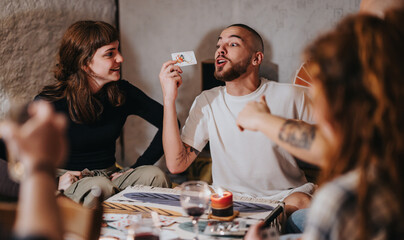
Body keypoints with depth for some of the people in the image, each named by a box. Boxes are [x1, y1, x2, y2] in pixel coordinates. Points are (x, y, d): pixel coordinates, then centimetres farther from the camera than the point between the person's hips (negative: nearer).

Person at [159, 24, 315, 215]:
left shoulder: (291, 97, -2)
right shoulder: (206, 102, 5)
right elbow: (176, 165, -3)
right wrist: (169, 99, -8)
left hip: (285, 195, -3)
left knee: (301, 204, -36)